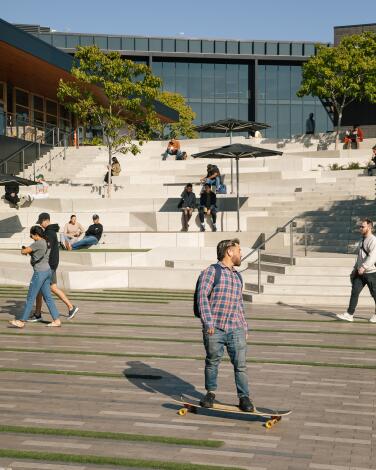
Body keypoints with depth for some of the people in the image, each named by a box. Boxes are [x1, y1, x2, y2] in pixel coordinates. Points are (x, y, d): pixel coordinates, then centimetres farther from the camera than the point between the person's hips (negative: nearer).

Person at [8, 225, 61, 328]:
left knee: (30, 297, -2)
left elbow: (23, 251, -12)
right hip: (47, 271, 9)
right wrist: (29, 252, 8)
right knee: (47, 297, 11)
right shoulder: (47, 243, 11)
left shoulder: (38, 243, -16)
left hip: (40, 272, -9)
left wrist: (23, 249, 10)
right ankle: (56, 320, 10)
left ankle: (21, 321, 5)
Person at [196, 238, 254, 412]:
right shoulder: (211, 271, -2)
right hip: (214, 329, -4)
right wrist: (208, 322, -19)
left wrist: (244, 327, 24)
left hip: (236, 329, 5)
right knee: (212, 362, 9)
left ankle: (244, 397, 8)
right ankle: (210, 393, 27)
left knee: (240, 364, -1)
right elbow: (202, 296, -11)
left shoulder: (238, 276, 19)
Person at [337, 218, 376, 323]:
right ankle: (349, 314, -4)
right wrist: (355, 269, 22)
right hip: (360, 273, 8)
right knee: (354, 292, -2)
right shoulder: (362, 241, 17)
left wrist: (364, 267, -32)